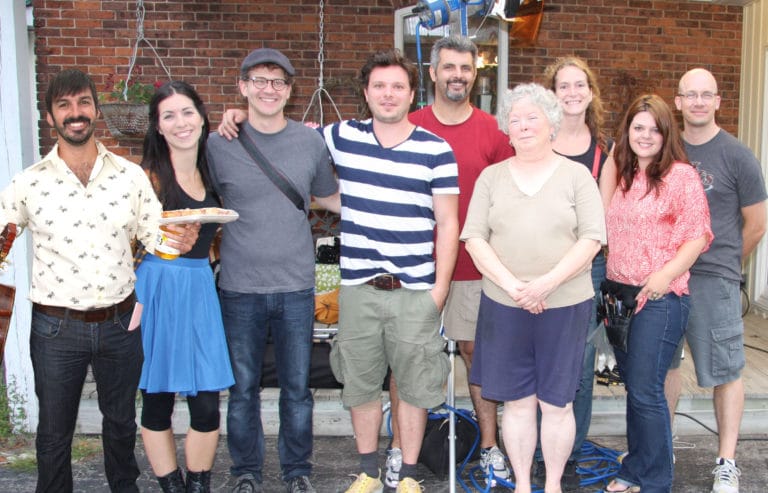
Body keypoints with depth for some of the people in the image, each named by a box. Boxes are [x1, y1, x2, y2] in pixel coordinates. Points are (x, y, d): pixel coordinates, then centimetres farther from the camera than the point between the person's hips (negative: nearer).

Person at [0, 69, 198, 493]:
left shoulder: (130, 175, -2)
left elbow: (155, 235, -1)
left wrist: (180, 241, -21)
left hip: (120, 322, 2)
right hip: (56, 329, -2)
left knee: (121, 419, 21)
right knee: (54, 430, 14)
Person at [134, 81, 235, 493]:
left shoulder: (209, 171, 12)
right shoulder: (150, 176, -5)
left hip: (200, 288, 4)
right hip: (156, 288, -4)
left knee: (207, 405, 2)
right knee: (157, 401, 6)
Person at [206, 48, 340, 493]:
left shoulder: (311, 142, 2)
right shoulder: (219, 145, -2)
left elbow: (329, 197, 15)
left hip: (296, 286, 1)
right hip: (241, 288, -1)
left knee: (297, 387, 11)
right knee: (243, 387, 10)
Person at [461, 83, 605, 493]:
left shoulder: (576, 175, 3)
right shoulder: (492, 177, 8)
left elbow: (591, 239, -5)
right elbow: (474, 238, 0)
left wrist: (546, 283, -17)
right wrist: (512, 285, -13)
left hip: (565, 305, -1)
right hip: (503, 305, 2)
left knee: (556, 402, 6)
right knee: (517, 401, 9)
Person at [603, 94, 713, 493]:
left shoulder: (681, 175, -6)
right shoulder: (623, 177, 13)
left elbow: (698, 235, -10)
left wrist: (668, 273, -23)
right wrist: (609, 285, 12)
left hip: (659, 297, -7)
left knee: (645, 390, -5)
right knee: (633, 386, 14)